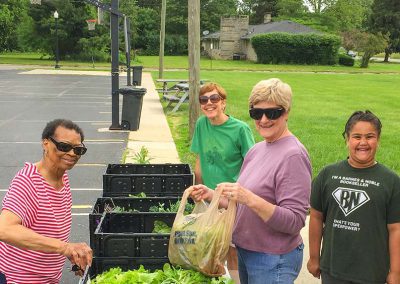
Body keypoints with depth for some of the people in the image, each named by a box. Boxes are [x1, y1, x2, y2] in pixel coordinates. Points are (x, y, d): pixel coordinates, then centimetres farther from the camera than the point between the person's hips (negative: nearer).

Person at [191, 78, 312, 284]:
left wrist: (250, 199, -33)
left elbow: (295, 222, -23)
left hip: (273, 260, -7)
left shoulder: (293, 155, -19)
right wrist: (211, 195, -3)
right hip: (245, 252, 7)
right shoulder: (257, 149, 5)